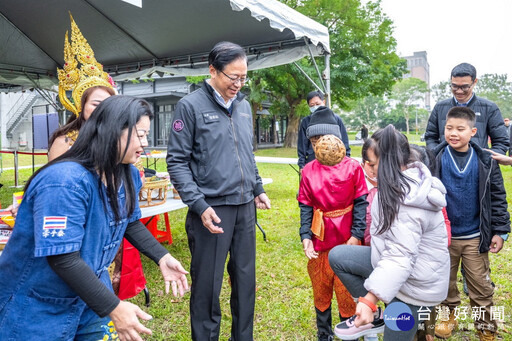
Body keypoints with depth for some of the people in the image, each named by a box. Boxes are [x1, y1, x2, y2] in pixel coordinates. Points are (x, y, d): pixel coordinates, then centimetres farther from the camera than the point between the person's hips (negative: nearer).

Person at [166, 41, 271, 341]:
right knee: (208, 285, 5)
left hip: (245, 207, 6)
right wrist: (199, 205, -16)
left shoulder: (244, 106, 13)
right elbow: (177, 161, -9)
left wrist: (258, 188, 17)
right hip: (212, 209, -6)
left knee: (246, 280, 14)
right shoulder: (191, 106, -6)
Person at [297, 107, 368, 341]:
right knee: (321, 291, 16)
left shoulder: (353, 167, -7)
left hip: (347, 240, -2)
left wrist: (357, 234, -12)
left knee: (346, 292, 8)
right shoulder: (308, 171, -2)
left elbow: (361, 202, -5)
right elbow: (305, 206, 0)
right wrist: (305, 236, -10)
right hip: (320, 240, 3)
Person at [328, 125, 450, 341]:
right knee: (337, 256, 2)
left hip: (413, 283, -9)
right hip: (396, 261, 9)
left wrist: (369, 300, -39)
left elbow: (401, 258, -37)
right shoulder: (414, 177, -2)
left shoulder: (406, 202, -32)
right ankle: (373, 317, 11)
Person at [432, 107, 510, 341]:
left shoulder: (486, 162, -6)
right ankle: (449, 314, 40)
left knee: (481, 286, 13)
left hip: (475, 238, 0)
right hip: (444, 236, 0)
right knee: (445, 282, 17)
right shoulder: (435, 160, -9)